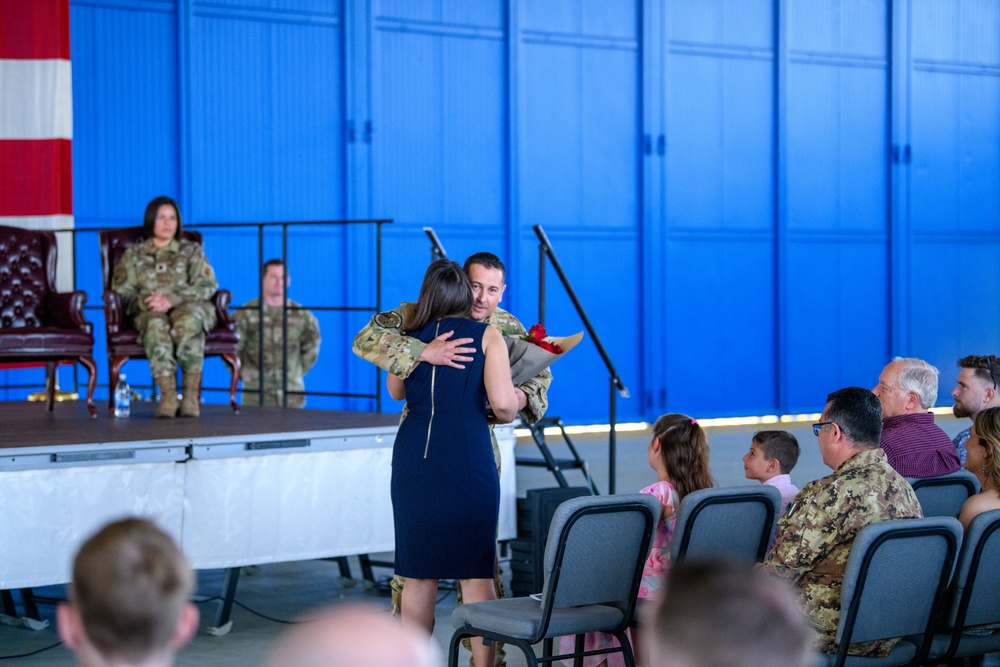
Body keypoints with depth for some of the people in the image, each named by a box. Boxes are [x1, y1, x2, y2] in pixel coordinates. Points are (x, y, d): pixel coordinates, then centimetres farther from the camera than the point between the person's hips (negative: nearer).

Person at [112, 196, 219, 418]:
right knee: (156, 325, -39)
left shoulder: (191, 251, 20)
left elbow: (207, 285, 4)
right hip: (150, 313, 0)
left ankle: (191, 394, -39)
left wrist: (172, 300, -13)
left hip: (189, 308, 0)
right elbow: (121, 291, 9)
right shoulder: (133, 255, 21)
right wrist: (144, 302, -15)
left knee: (188, 321, -39)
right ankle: (168, 395, -47)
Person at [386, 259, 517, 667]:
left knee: (417, 574, 10)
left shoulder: (409, 339, 10)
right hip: (468, 461, -3)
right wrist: (506, 414, 10)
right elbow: (503, 402, -11)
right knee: (476, 572, 2)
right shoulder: (488, 337, 0)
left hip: (413, 460, 3)